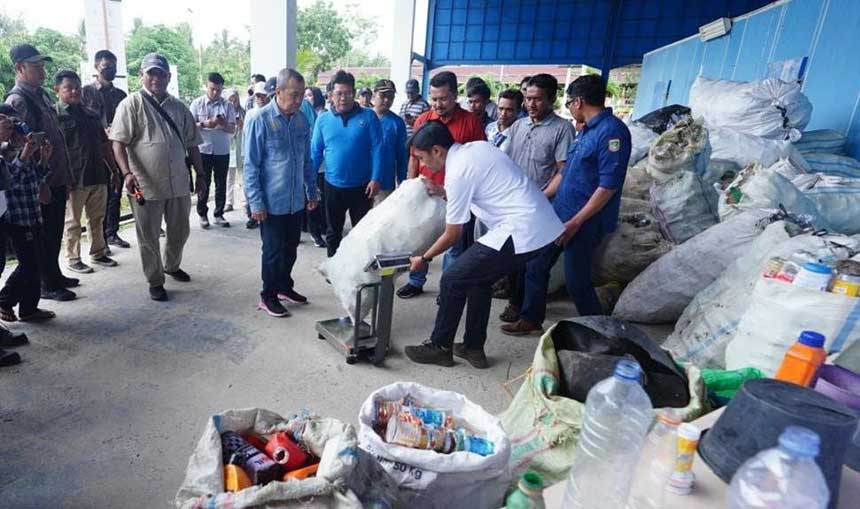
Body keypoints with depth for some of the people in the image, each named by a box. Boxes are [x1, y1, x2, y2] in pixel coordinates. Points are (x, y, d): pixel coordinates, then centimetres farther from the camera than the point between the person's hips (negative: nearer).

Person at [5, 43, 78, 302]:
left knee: (55, 232, 18)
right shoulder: (17, 100, -14)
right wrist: (40, 184, -20)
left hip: (57, 179, 8)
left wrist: (65, 174, 17)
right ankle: (49, 285, 14)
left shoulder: (41, 94, 13)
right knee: (44, 235, 2)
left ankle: (55, 276, 31)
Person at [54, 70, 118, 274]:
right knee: (73, 222, 5)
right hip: (75, 179, -6)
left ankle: (98, 253, 27)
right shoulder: (55, 115, -5)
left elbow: (104, 144, 18)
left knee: (97, 219, 14)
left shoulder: (91, 115, 15)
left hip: (98, 175, 6)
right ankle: (72, 259, 16)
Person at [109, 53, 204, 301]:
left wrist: (200, 174, 12)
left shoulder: (179, 108, 11)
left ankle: (172, 266, 42)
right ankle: (155, 281, 20)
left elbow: (192, 144, 15)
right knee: (149, 237, 6)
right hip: (146, 185, -4)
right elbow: (119, 143, -10)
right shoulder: (132, 104, -4)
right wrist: (127, 173, -23)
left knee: (180, 231, 17)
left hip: (179, 183, 5)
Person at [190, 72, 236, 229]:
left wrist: (224, 124, -21)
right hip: (203, 151, -1)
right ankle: (203, 215, 16)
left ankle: (219, 214, 18)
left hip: (222, 151, 1)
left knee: (221, 184, 7)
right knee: (203, 184, 6)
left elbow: (233, 130, 0)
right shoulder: (197, 103, 0)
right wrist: (204, 124, -20)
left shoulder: (227, 105, 2)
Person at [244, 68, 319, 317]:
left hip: (296, 201, 5)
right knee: (273, 251, 8)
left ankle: (285, 287, 37)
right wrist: (256, 202, -14)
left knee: (290, 248, 17)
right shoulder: (260, 120, -13)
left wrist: (312, 192, 14)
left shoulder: (302, 120, 3)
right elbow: (251, 166, -12)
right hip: (272, 202, -5)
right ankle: (268, 296, 25)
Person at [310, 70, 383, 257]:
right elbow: (315, 152, 4)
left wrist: (376, 179, -16)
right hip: (333, 186, 2)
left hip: (362, 186, -2)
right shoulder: (323, 120, 1)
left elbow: (377, 149, -8)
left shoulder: (368, 116, -5)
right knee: (333, 231, 16)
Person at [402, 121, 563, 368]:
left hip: (521, 232, -9)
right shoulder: (477, 146, 12)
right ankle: (474, 348, 29)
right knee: (478, 278, 21)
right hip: (544, 226, 9)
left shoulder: (457, 173, -12)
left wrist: (424, 259, 11)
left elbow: (452, 236, -4)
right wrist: (443, 192, 26)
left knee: (453, 280, 2)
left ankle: (440, 348, 18)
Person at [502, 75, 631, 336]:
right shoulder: (588, 129, 13)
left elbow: (609, 185, -21)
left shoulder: (612, 131, -16)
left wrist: (576, 222, -21)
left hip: (584, 222, -9)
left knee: (576, 280, 3)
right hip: (560, 213, 9)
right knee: (536, 266, 12)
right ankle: (531, 319, 29)